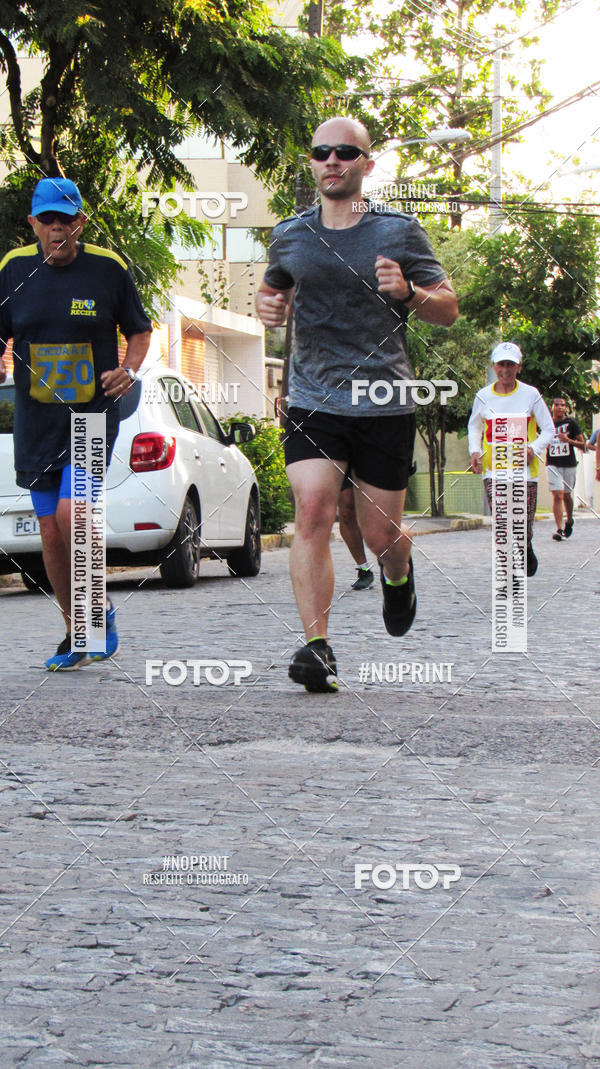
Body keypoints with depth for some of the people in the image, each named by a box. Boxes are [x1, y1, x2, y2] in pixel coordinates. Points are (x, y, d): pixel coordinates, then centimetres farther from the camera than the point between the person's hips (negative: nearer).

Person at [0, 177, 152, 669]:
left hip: (93, 413, -3)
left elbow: (140, 331, 8)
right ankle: (76, 633, 20)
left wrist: (128, 370, -10)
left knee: (71, 513, -20)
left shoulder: (108, 268, -3)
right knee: (50, 529, 5)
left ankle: (101, 608, 3)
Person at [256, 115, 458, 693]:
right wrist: (267, 305, 2)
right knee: (312, 511, -19)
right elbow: (272, 290, 26)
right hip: (312, 401, 1)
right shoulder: (290, 235, 8)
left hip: (384, 403, -1)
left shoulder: (399, 231, 2)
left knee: (381, 534, 5)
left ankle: (398, 576, 43)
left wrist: (407, 293, -16)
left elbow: (448, 308, 4)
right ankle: (316, 647, -20)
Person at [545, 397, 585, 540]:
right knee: (557, 495, -12)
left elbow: (583, 446, -1)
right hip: (553, 465, 0)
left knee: (567, 495, 13)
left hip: (569, 465, 0)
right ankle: (559, 529, -17)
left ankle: (569, 521, 41)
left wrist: (569, 440, -16)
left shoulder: (571, 423, -1)